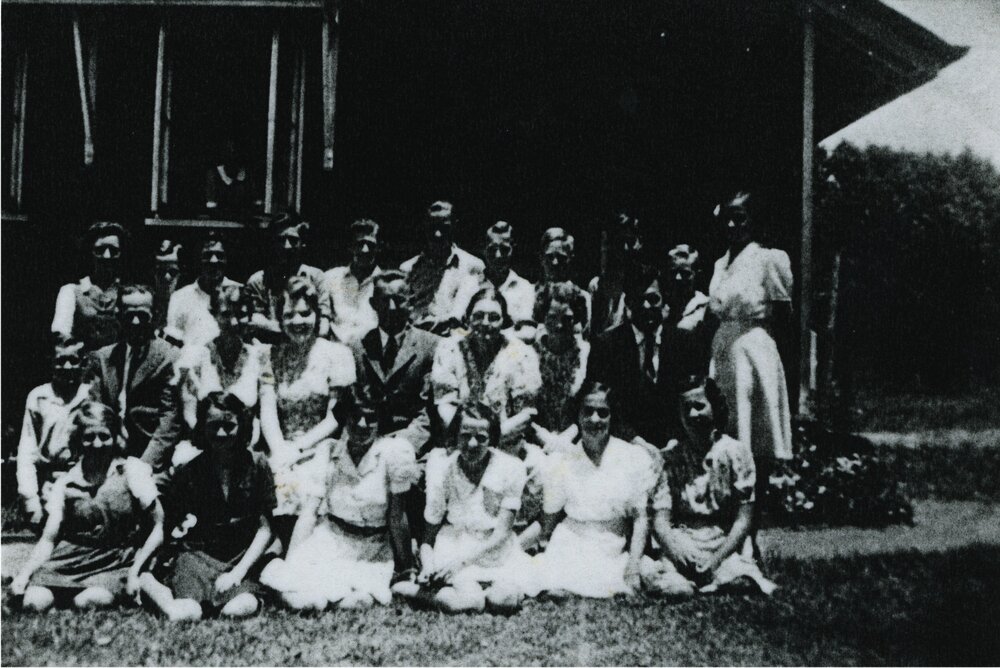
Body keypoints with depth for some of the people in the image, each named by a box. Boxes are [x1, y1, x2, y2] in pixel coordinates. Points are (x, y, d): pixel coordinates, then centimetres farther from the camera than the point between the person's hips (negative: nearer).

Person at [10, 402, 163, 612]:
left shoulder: (131, 470, -3)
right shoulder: (66, 483, 6)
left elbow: (158, 527, -3)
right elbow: (48, 539, 6)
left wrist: (136, 570, -12)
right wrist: (25, 573, -11)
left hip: (117, 563, -3)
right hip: (72, 560, 3)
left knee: (87, 602, -31)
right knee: (33, 602, -21)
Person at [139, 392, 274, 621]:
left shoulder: (256, 466, 1)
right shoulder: (188, 472, 0)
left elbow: (265, 529, 2)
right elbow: (162, 527, 5)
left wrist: (238, 572, -8)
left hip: (241, 558, 0)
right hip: (196, 553, 0)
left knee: (242, 608, -32)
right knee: (186, 614, -28)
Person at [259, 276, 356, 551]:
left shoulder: (336, 354, 1)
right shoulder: (273, 356, 12)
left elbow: (336, 417, -3)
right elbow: (267, 411, 2)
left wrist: (296, 449, -11)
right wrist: (281, 455, -13)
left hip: (322, 449, -3)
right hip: (282, 453, 3)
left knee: (306, 495, -26)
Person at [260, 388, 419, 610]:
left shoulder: (394, 452, -14)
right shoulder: (332, 450, -2)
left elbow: (396, 518, -10)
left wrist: (405, 569, -7)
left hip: (373, 549, -2)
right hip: (330, 538, 2)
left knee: (356, 600, -26)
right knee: (297, 596, -18)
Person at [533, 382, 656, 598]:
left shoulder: (634, 458, -3)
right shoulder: (561, 461, -2)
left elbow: (640, 517, 0)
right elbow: (549, 518, 8)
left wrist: (633, 566, -7)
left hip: (616, 555, 2)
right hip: (570, 552, -1)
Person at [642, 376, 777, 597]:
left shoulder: (735, 452, 0)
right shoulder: (671, 458, 7)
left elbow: (744, 520, -2)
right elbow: (660, 520, 1)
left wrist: (717, 558, -16)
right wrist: (676, 549, -21)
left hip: (726, 547, -3)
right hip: (682, 547, 3)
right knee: (646, 570, -31)